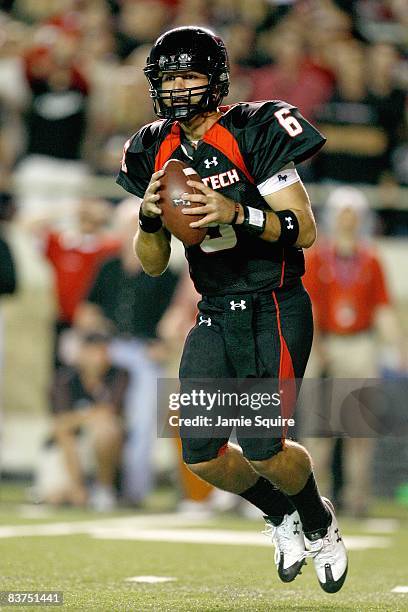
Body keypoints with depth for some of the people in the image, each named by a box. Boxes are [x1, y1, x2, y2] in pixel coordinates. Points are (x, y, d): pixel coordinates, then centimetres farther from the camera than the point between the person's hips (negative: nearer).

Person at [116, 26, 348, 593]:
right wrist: (149, 217, -12)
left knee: (262, 450, -15)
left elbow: (305, 231, -14)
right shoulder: (157, 153, 5)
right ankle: (283, 517, 27)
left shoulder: (253, 132, -12)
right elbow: (153, 265, 8)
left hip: (274, 311, -6)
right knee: (202, 455, -1)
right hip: (214, 316, 6)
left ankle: (320, 526, 16)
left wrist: (238, 212, -28)